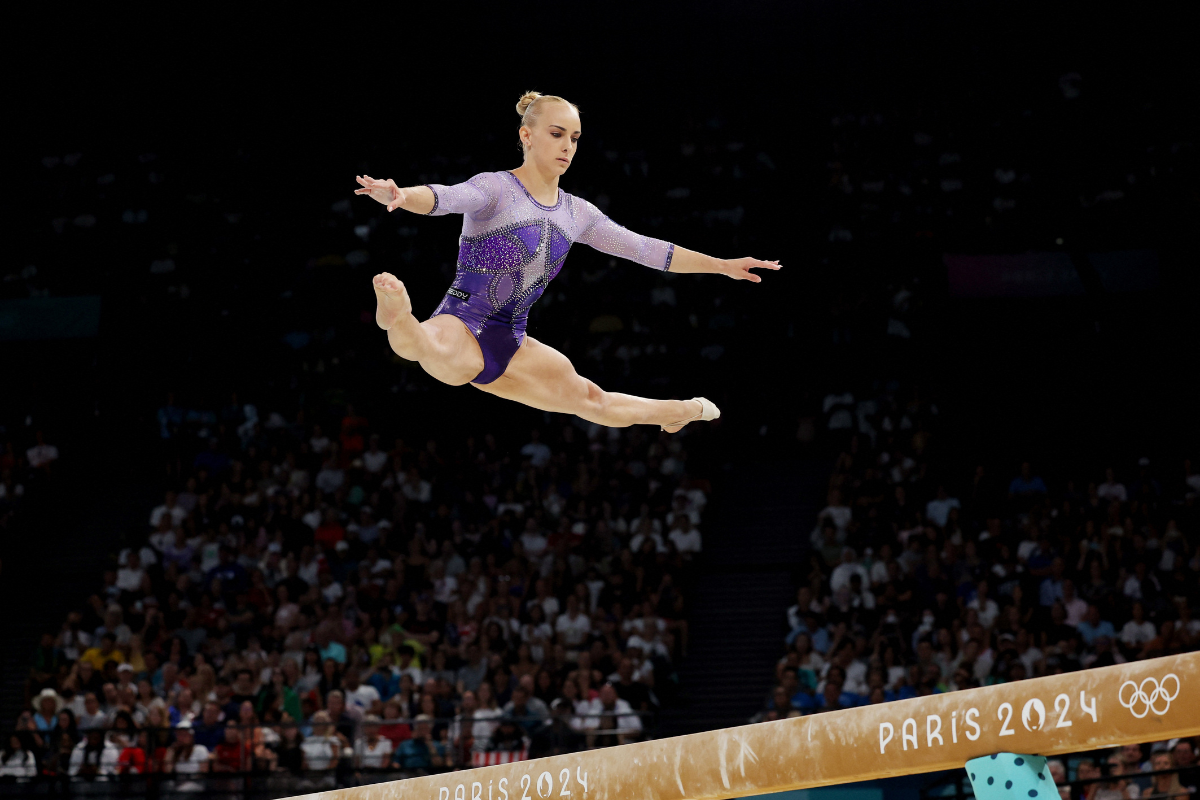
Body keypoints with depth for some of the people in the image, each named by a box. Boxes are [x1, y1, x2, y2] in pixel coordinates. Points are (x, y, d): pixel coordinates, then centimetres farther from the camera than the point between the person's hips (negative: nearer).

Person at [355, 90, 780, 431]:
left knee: (590, 399, 27)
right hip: (462, 326, -7)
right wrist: (398, 196, -57)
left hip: (509, 346, 7)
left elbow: (645, 249, 15)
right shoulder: (494, 189, -13)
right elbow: (446, 198, -34)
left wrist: (724, 266, 16)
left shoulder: (576, 213, 8)